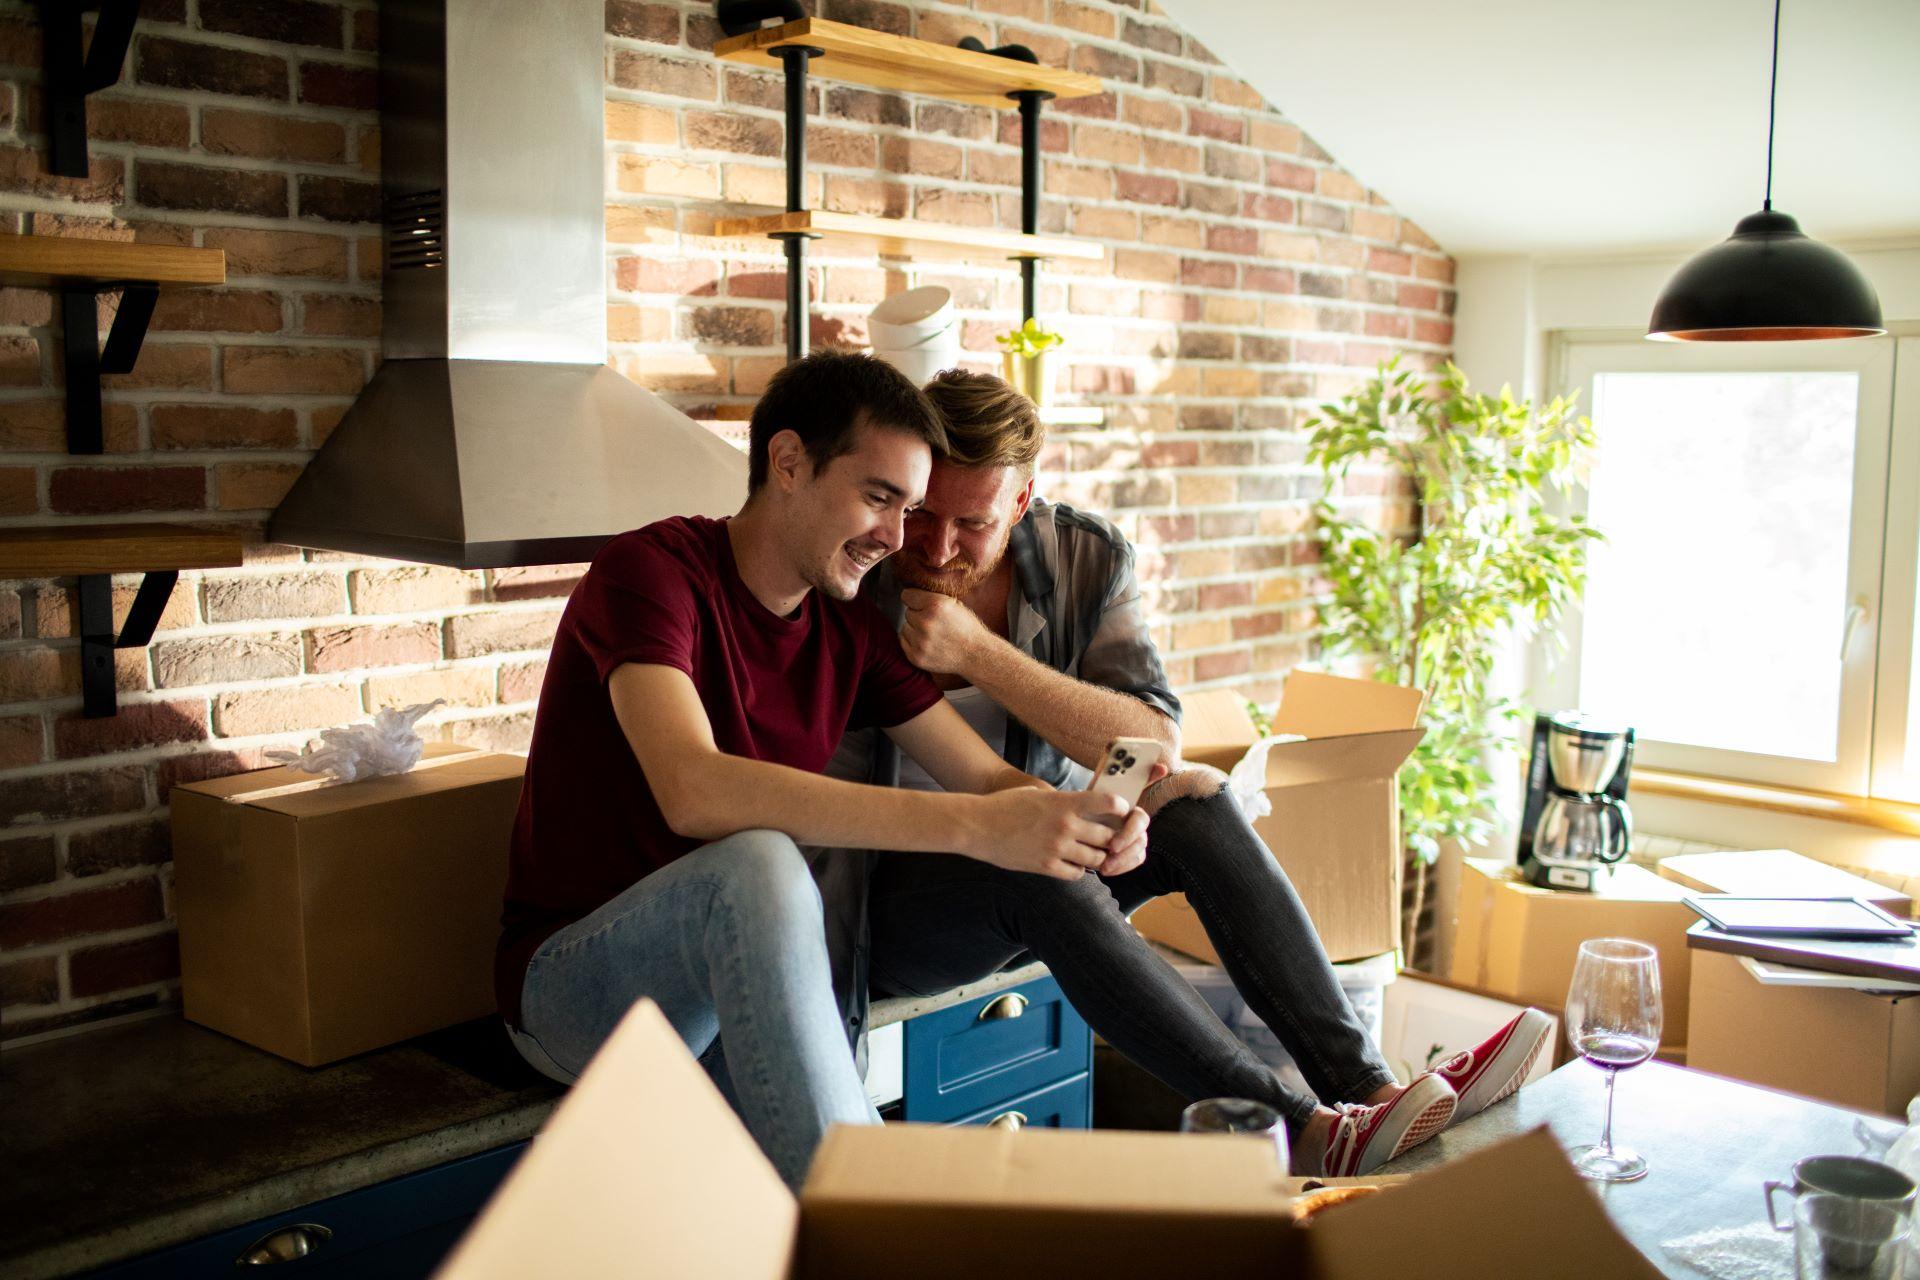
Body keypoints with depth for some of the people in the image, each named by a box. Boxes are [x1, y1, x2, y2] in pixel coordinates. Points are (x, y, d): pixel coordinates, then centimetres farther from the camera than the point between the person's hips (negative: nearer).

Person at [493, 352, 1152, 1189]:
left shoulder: (851, 628, 5)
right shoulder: (653, 570, -17)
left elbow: (989, 775, 6)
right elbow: (694, 791, -34)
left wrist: (1085, 823, -19)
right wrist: (971, 825, -38)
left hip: (743, 987, 5)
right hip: (573, 986, -5)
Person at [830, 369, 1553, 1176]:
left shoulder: (1087, 558, -7)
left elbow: (1155, 747, -19)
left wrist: (977, 653, -28)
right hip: (896, 899, -4)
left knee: (1194, 804, -21)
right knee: (1042, 877, -34)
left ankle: (1365, 1085, -23)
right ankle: (1298, 1134, -34)